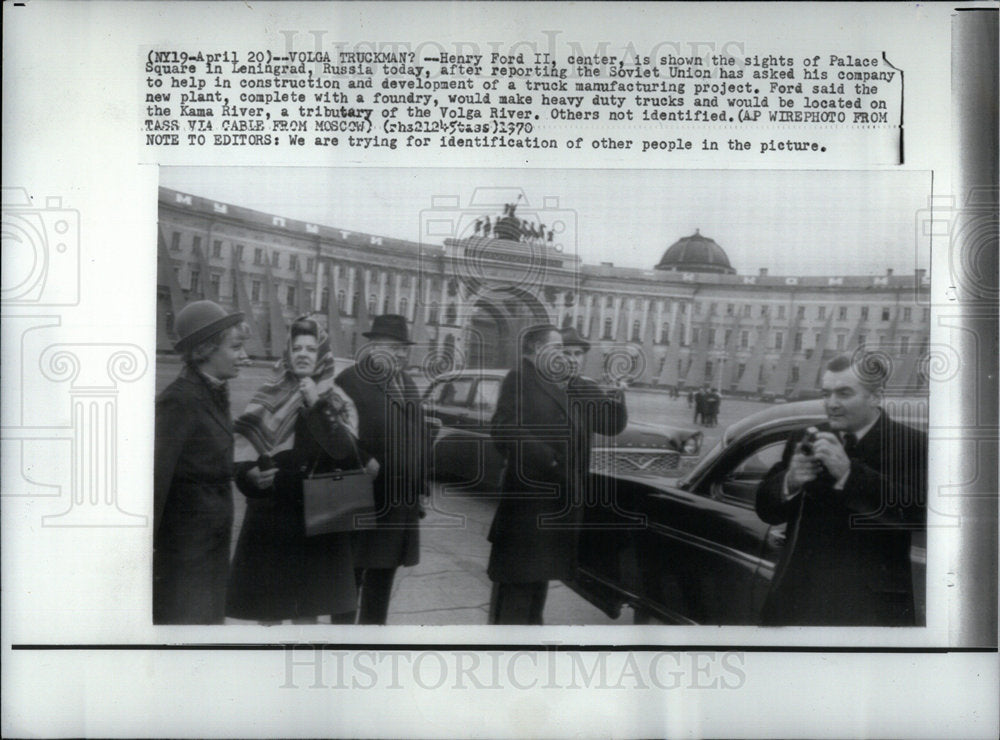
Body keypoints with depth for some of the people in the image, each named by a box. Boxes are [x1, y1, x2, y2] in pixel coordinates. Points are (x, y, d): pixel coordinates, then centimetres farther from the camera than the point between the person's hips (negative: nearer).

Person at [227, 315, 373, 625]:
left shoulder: (337, 404, 2)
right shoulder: (268, 399, 4)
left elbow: (346, 454, -15)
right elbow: (242, 456, 5)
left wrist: (317, 408, -22)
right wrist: (251, 477, -15)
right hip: (269, 518, 1)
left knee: (306, 610, 4)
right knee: (267, 610, 5)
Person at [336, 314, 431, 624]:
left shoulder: (408, 384, 16)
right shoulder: (351, 381, -10)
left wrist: (419, 488, 13)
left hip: (403, 502, 7)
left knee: (383, 575, 16)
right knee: (352, 574, 2)